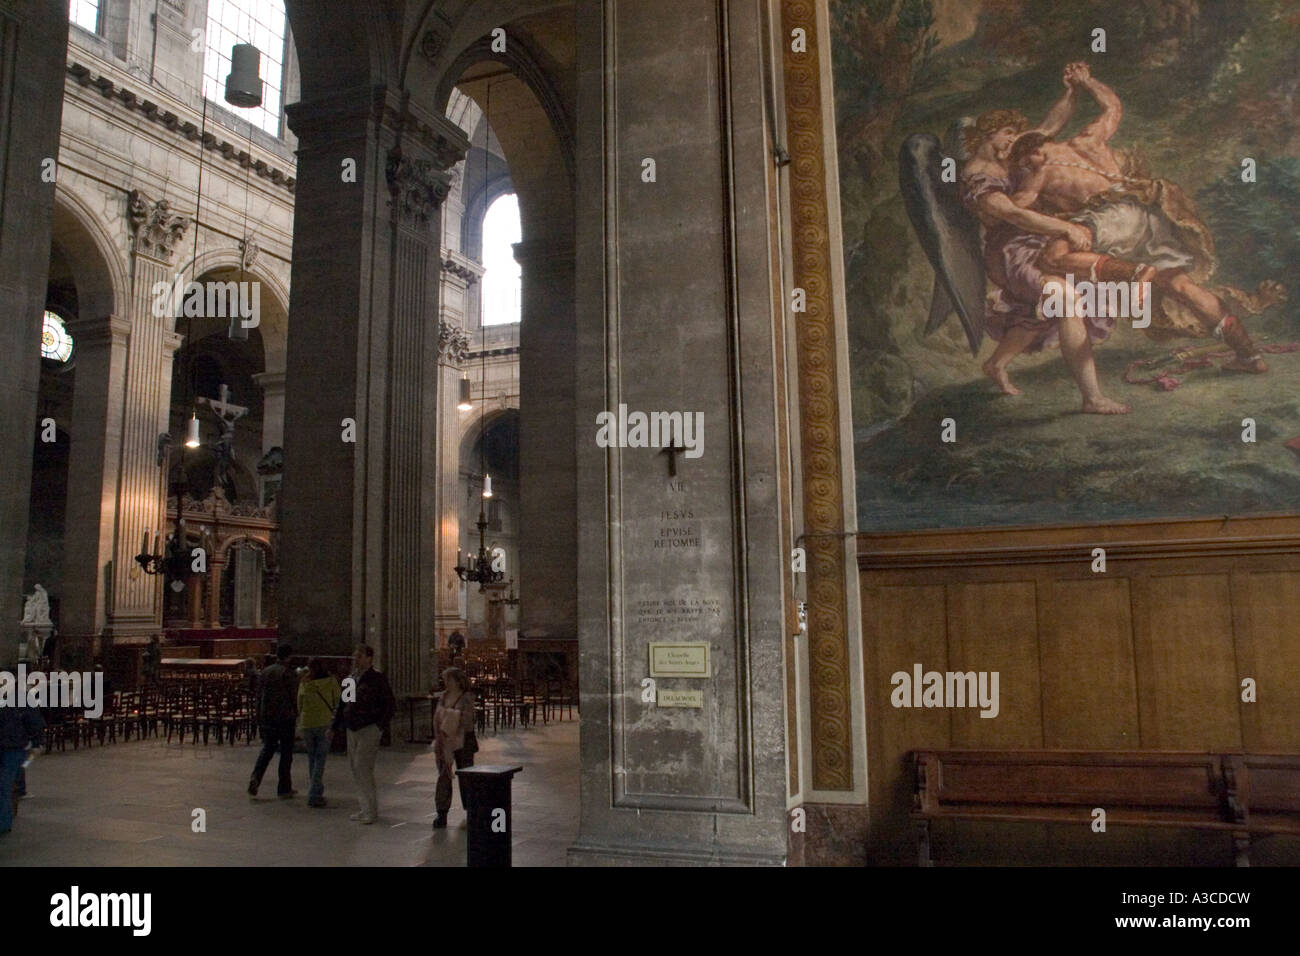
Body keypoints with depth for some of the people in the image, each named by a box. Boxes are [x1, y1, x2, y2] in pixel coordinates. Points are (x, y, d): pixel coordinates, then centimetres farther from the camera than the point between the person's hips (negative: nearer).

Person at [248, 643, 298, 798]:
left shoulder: (265, 672, 8)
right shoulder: (288, 673, -9)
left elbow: (260, 694, 10)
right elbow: (294, 696, -11)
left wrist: (259, 718, 15)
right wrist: (297, 714, 1)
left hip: (267, 717, 5)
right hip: (285, 717, -5)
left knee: (267, 748, 16)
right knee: (286, 752, 4)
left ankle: (255, 777, -7)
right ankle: (284, 789, 8)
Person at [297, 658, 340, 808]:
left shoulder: (304, 683, 2)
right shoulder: (331, 681, -3)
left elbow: (299, 706, 10)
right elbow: (337, 702, 3)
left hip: (307, 724, 2)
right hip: (325, 723, -2)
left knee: (311, 757, 16)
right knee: (320, 758, -1)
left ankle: (317, 791, 23)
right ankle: (314, 795, -7)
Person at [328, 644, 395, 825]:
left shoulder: (377, 679, -8)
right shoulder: (351, 679, 13)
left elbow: (391, 705, -8)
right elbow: (342, 705, 20)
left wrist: (380, 726, -12)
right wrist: (333, 727, 17)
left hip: (369, 729, -8)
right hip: (352, 729, 8)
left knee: (362, 768, -10)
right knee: (355, 768, 10)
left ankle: (371, 811, -2)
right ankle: (367, 808, 20)